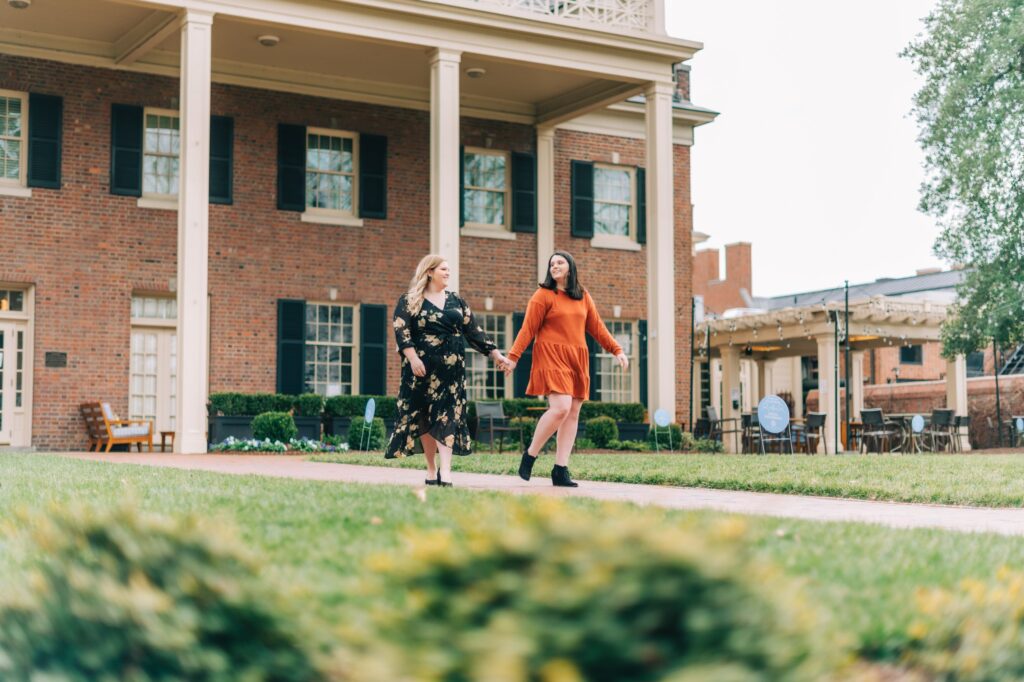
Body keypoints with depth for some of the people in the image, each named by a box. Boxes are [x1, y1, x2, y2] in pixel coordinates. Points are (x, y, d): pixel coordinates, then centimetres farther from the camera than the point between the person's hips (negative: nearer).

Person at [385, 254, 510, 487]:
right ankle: (431, 470, 13)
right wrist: (413, 358, -20)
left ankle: (445, 470, -16)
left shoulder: (456, 301, 13)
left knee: (447, 416, -9)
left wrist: (495, 353, 7)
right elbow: (401, 330, -8)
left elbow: (473, 331, 13)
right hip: (422, 367, -2)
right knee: (424, 418, 3)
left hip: (451, 368, 2)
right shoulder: (409, 300, 2)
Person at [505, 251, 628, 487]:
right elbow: (528, 329, -4)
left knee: (573, 414, 1)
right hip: (552, 358, -6)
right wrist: (513, 357, -11)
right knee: (561, 408, -20)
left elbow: (596, 326, 18)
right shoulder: (543, 295, -1)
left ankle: (561, 470, 4)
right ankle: (530, 455, -2)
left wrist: (617, 350, 12)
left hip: (577, 359, 6)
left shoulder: (583, 296, 15)